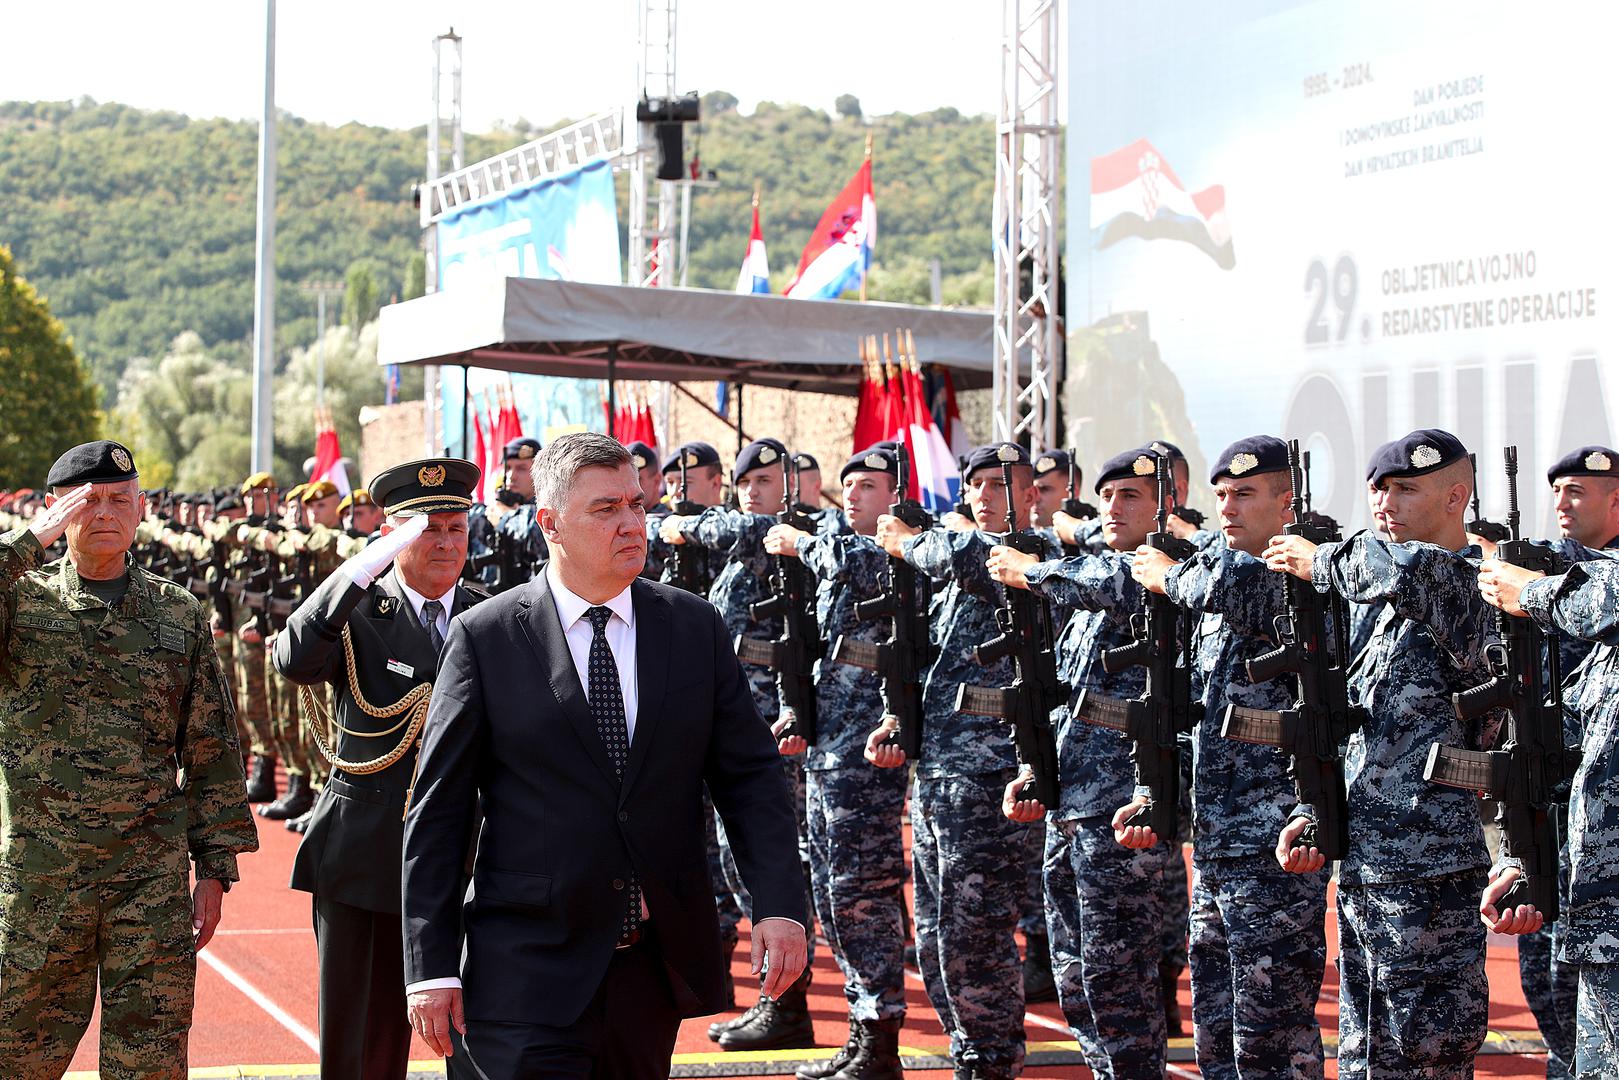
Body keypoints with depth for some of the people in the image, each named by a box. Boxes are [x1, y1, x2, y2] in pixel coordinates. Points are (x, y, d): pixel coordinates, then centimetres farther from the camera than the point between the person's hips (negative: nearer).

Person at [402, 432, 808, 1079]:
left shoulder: (695, 627, 6)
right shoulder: (484, 638, -3)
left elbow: (748, 775, 6)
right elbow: (438, 812, -3)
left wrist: (779, 904, -7)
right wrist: (432, 967, -7)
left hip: (657, 969, 3)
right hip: (529, 971, -3)